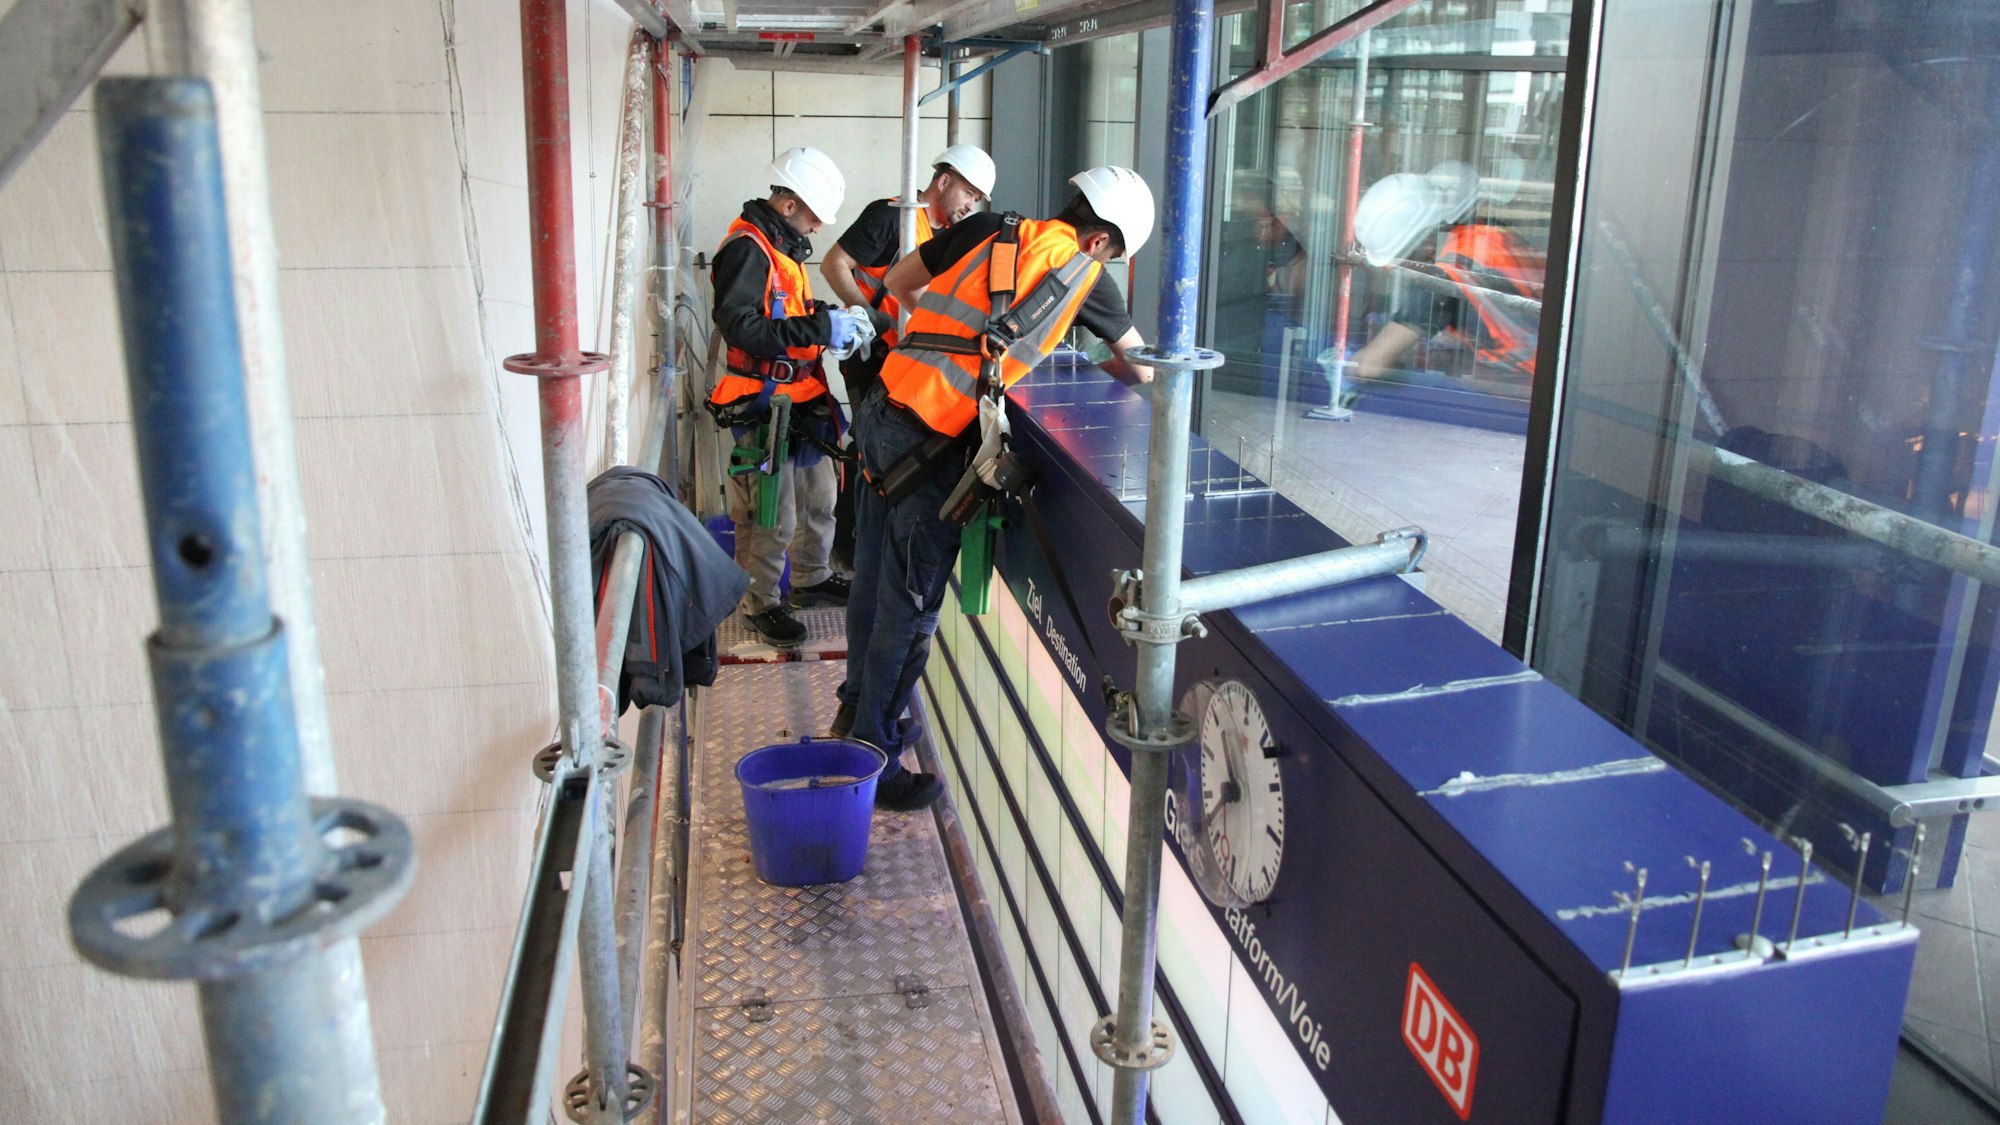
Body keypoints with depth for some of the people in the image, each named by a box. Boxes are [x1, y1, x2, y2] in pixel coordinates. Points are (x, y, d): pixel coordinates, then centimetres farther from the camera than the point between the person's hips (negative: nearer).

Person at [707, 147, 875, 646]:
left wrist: (837, 319, 6)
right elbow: (741, 328, -27)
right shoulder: (747, 248, -17)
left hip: (802, 399, 10)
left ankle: (811, 578, 38)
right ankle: (760, 601, 13)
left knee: (818, 497, 21)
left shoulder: (783, 245, 15)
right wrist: (822, 329, -27)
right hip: (764, 407, -10)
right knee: (772, 516, -3)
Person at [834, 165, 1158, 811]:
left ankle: (857, 709, 38)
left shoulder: (989, 228, 13)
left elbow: (898, 282, 24)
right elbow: (1141, 369, 16)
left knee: (874, 580, 20)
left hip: (881, 408, 7)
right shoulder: (1082, 274, 2)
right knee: (910, 606, 4)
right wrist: (1099, 364, 36)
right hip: (928, 441, -7)